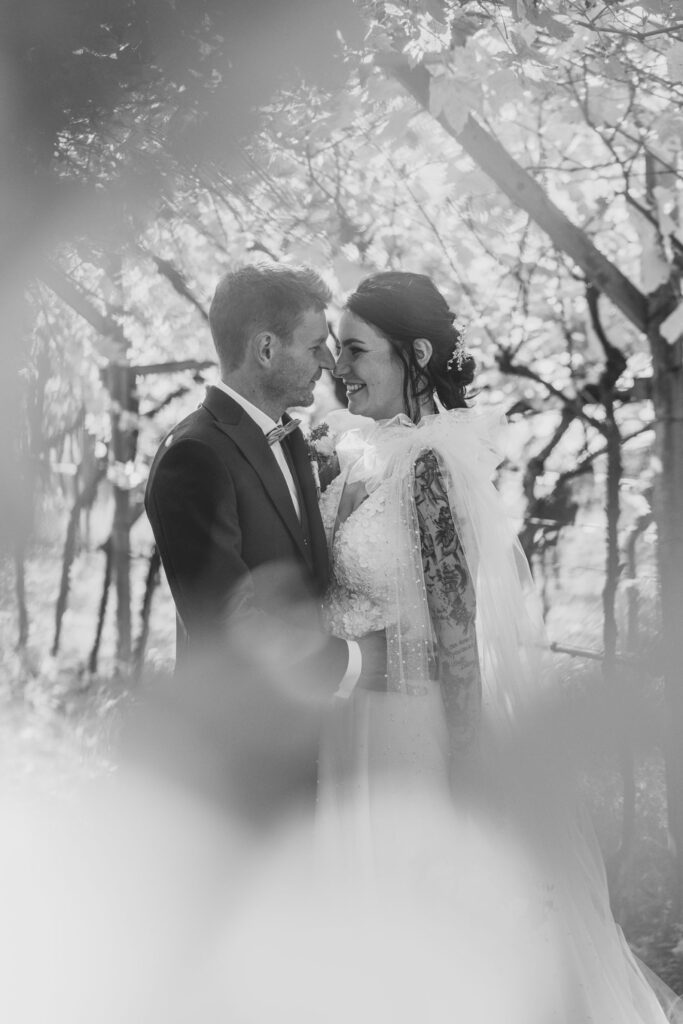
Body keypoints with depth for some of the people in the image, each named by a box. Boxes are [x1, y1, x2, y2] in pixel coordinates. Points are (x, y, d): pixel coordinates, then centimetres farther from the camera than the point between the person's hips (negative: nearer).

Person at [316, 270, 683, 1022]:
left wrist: (466, 776, -17)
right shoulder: (367, 459, 5)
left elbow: (459, 627, -19)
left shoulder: (429, 462, -19)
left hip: (420, 741, -8)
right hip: (359, 729, 8)